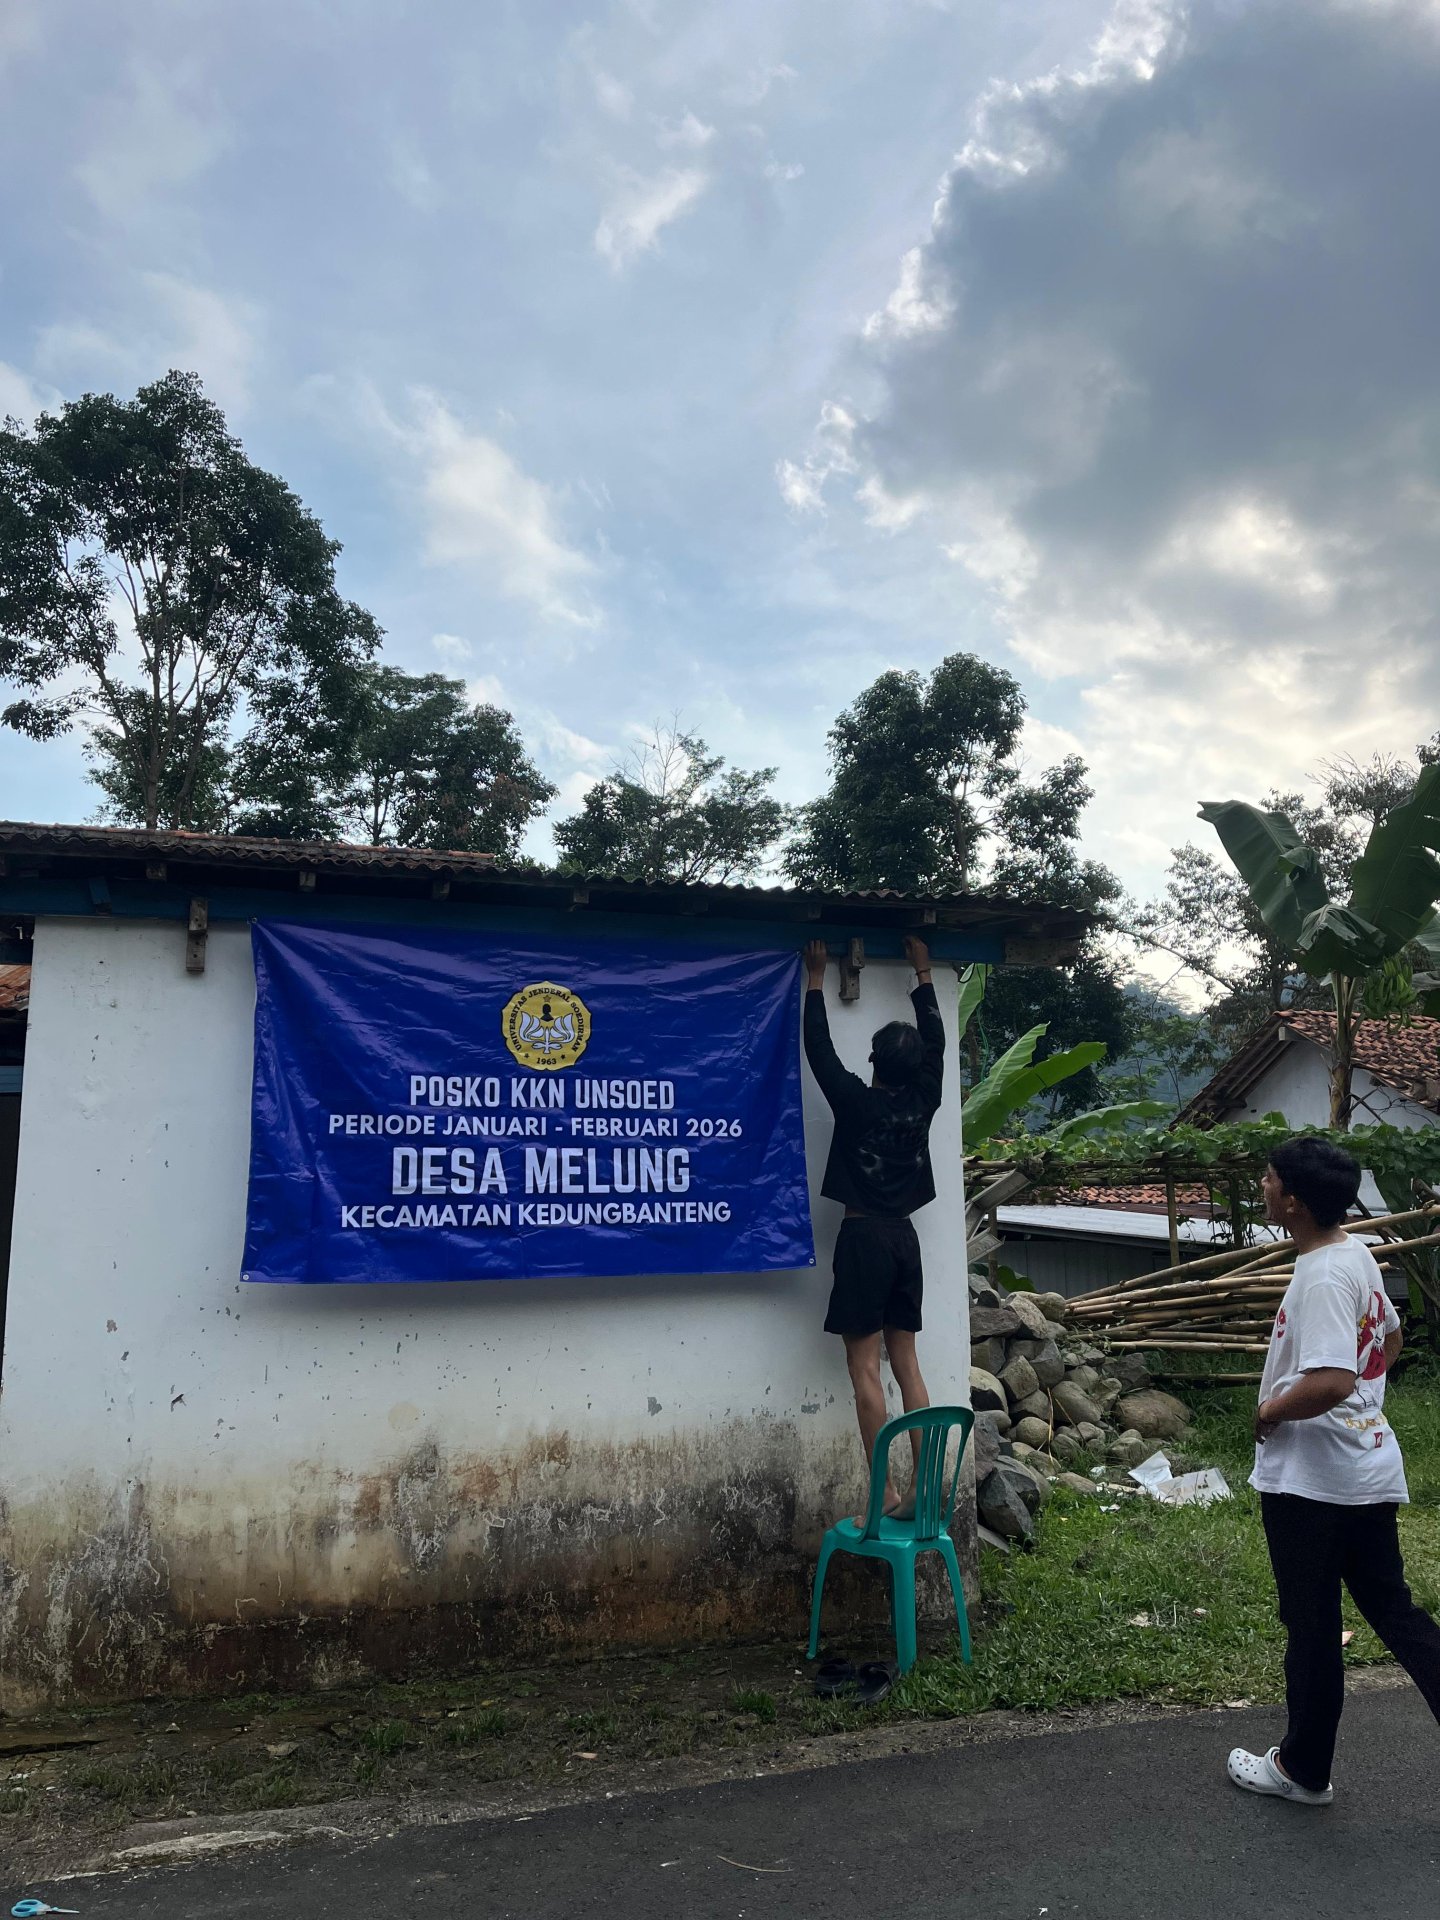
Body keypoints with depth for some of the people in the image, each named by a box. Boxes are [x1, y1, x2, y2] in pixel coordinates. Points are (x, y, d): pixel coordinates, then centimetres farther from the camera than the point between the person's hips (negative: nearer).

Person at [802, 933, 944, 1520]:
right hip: (904, 1237, 5)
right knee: (906, 1366, 9)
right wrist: (923, 975, 25)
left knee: (865, 1369, -4)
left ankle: (887, 1495, -6)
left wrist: (816, 979, 10)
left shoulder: (855, 1101, -9)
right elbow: (936, 1042, 16)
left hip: (863, 1237, -5)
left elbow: (819, 1047, 0)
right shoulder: (922, 1102, 3)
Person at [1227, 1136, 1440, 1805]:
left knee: (1311, 1627, 7)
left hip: (1310, 1480, -9)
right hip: (1369, 1468, 9)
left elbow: (1331, 1381, -33)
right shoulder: (1357, 1256, 6)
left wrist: (1270, 1410, -17)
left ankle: (1303, 1770, 25)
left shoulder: (1322, 1278, -23)